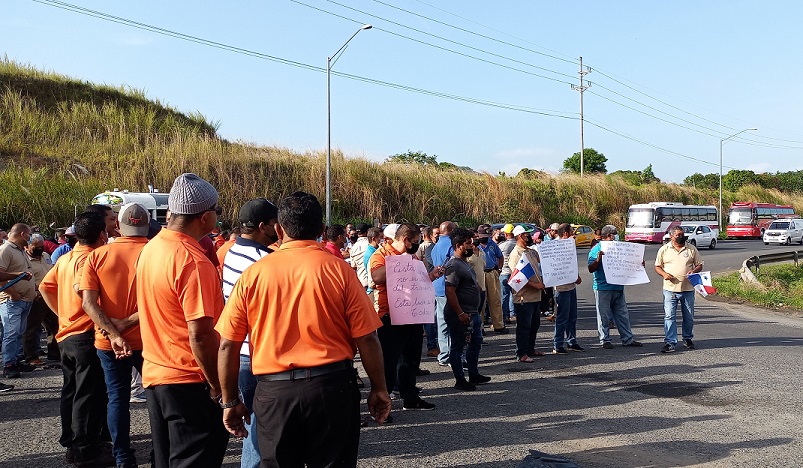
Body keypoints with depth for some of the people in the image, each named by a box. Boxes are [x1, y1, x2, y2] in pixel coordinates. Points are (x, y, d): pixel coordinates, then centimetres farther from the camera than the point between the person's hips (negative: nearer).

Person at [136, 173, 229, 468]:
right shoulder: (194, 261, -22)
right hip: (188, 381, -9)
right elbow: (200, 335, -24)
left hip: (154, 374, 9)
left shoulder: (151, 248, 5)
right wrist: (218, 386, -15)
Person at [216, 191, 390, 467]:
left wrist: (230, 401, 10)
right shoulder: (338, 269, -6)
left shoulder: (253, 274, -2)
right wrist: (379, 389, 6)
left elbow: (227, 345, -1)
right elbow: (367, 339, -7)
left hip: (273, 392, 1)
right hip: (332, 386, -1)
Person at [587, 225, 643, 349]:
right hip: (602, 288, -6)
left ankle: (627, 339, 16)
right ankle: (605, 340, 11)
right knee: (604, 316, 2)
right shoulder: (596, 250, -5)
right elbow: (591, 269, -11)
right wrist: (598, 259, -26)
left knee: (622, 315, 10)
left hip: (618, 287, 6)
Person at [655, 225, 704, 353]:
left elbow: (700, 265, 11)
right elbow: (657, 267, 8)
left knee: (689, 316, 12)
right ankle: (670, 342, -4)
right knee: (669, 316, -7)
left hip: (688, 289, 2)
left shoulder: (691, 249, 7)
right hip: (670, 289, -2)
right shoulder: (664, 250, 4)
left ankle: (688, 338, 30)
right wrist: (664, 274, -12)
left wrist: (694, 271, -11)